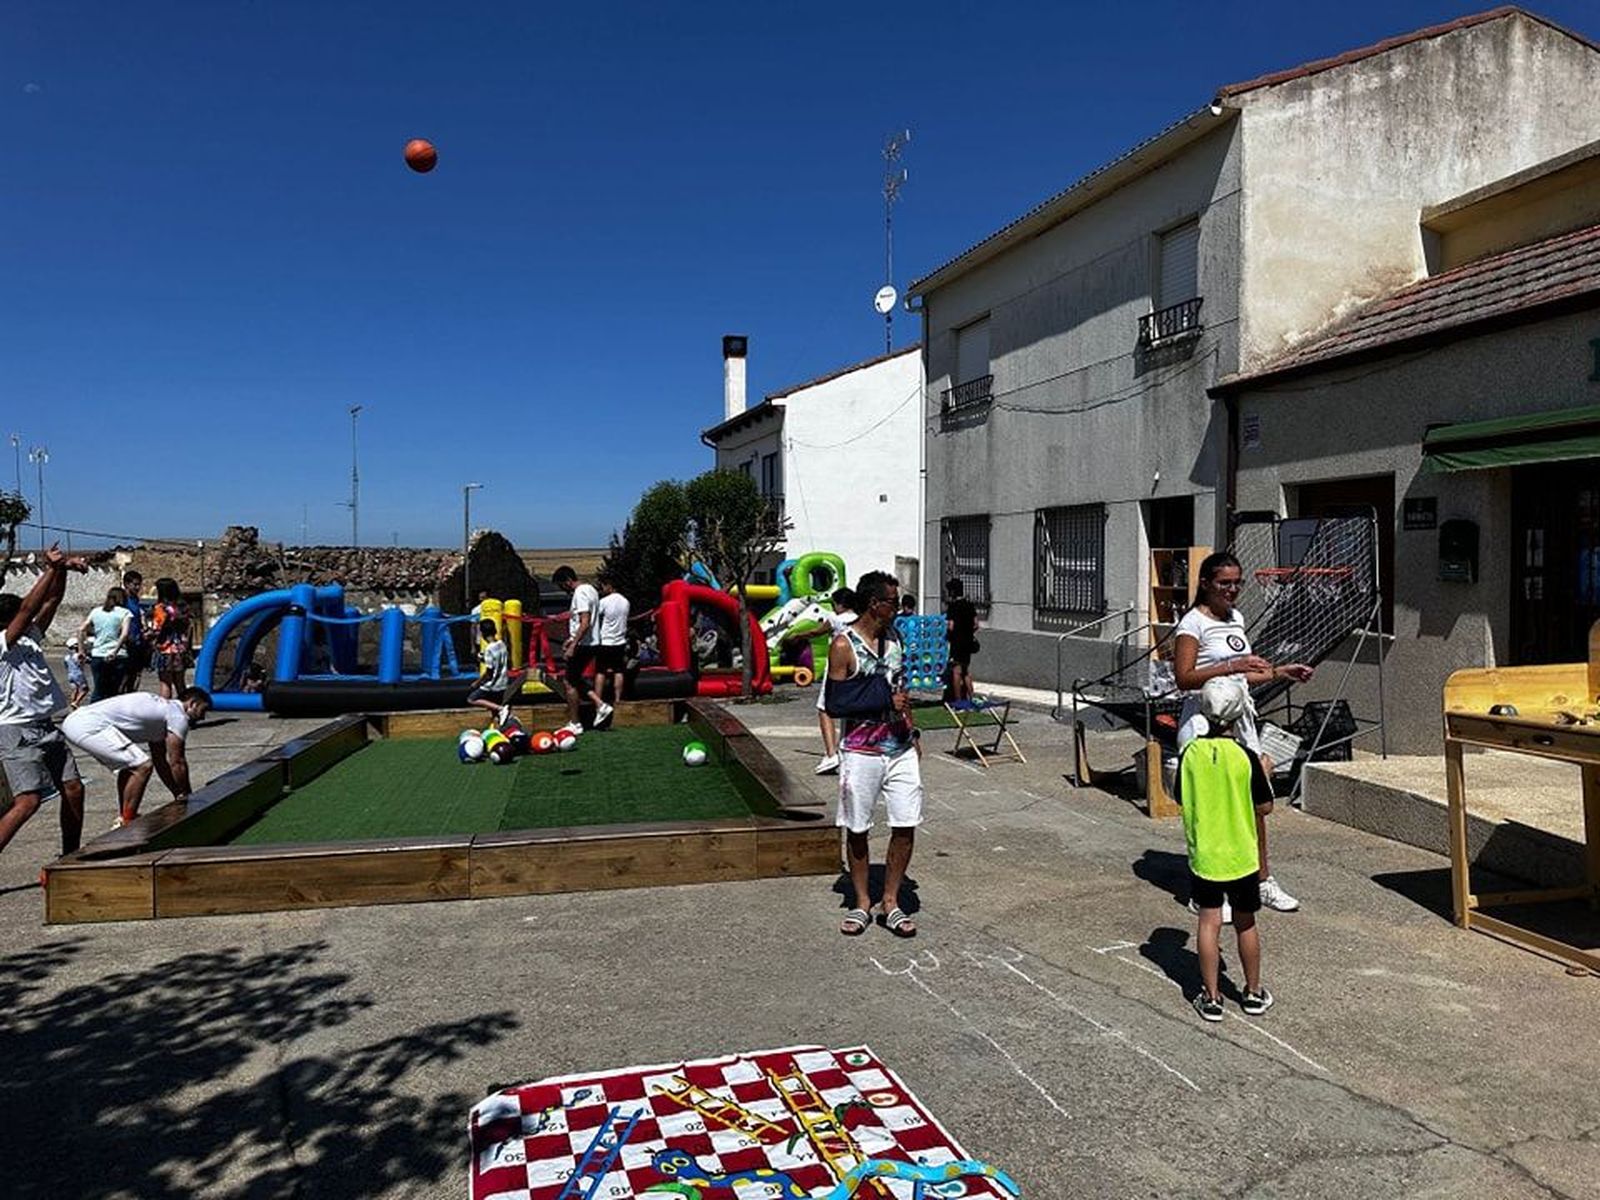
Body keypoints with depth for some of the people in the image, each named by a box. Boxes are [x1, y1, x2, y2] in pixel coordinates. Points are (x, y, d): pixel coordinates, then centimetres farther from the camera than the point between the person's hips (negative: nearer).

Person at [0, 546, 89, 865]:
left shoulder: (30, 638, 14)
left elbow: (52, 601, 11)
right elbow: (30, 607, -18)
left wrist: (63, 570, -4)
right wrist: (52, 569, -18)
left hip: (45, 728, 8)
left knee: (73, 789, 8)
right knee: (28, 801, -18)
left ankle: (70, 857, 19)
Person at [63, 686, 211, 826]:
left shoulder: (160, 709, 24)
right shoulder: (177, 716, -6)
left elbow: (160, 762, 30)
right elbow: (177, 763, -4)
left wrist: (178, 795, 31)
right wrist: (185, 797, 9)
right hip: (90, 727, -11)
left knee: (130, 765, 25)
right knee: (142, 766, -11)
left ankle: (122, 819, 29)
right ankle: (127, 823, -2)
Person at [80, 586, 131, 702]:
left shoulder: (96, 611, 12)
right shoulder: (124, 613, 0)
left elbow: (81, 631, 8)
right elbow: (124, 634, -15)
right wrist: (115, 651, -16)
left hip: (97, 656, 3)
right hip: (117, 657, -3)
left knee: (99, 691, 7)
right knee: (113, 692, 2)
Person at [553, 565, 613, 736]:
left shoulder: (580, 593, -17)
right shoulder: (590, 589, 14)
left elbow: (585, 623, -25)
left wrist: (573, 645, -24)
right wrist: (572, 638, 23)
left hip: (582, 644, -10)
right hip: (590, 642, 10)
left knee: (570, 683, 0)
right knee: (576, 679, 19)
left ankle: (574, 724, 6)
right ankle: (600, 705, 10)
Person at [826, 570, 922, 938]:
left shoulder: (894, 638, 8)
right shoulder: (844, 646, -12)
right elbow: (835, 704, -15)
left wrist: (913, 733, 15)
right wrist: (885, 700, -18)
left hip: (901, 749, 5)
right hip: (861, 752, -5)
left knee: (906, 826, 3)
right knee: (857, 830, 8)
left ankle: (891, 902, 19)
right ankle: (862, 903, 24)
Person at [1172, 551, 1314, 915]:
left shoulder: (1236, 619, 14)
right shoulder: (1193, 623, -11)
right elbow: (1184, 677, -20)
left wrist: (1280, 672, 13)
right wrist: (1231, 667, -26)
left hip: (1240, 717, 8)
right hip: (1205, 720, -8)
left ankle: (1263, 881, 27)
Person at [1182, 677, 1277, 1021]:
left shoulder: (1191, 753, -8)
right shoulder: (1245, 757, -15)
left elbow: (1182, 798, 2)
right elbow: (1265, 805, -5)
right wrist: (1265, 773, 10)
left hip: (1203, 855, 1)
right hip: (1241, 856, -1)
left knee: (1209, 923, 8)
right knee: (1245, 925, 14)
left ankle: (1211, 997, 12)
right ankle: (1253, 993, 28)